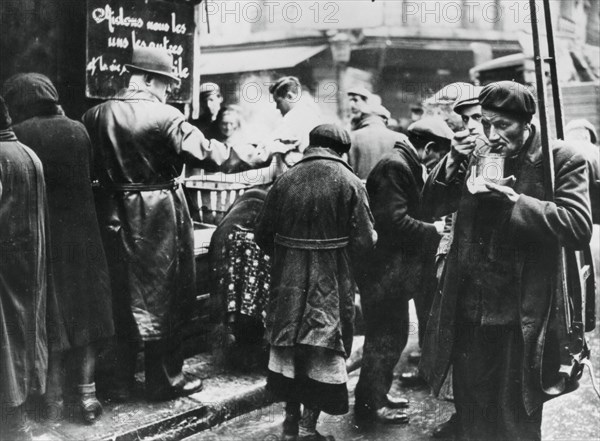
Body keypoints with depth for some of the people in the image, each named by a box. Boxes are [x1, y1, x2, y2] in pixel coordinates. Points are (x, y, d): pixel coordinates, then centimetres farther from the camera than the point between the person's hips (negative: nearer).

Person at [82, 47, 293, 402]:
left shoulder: (96, 116, 1)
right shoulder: (165, 117, -15)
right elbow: (211, 154, -17)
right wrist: (265, 152, -9)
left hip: (115, 216, 5)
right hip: (160, 218, -5)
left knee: (121, 297, 15)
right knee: (164, 297, 9)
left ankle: (121, 382, 25)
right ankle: (165, 380, 20)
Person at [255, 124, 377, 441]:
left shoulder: (285, 180, 0)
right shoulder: (348, 182, -8)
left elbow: (263, 233, 1)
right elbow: (364, 239, -12)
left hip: (288, 280, 3)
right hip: (331, 283, -3)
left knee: (290, 345, 15)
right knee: (324, 350, 6)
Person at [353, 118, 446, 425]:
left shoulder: (406, 165, 13)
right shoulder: (394, 166, -19)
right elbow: (395, 222, -26)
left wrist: (432, 227, 6)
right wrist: (434, 230, -17)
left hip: (394, 270, 10)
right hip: (383, 271, -10)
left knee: (394, 336, 20)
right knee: (384, 340, 1)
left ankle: (378, 393, 34)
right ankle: (369, 406, 15)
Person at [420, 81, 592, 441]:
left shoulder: (562, 160, -9)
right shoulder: (477, 154, 5)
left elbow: (579, 228, -19)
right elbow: (434, 205, 9)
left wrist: (515, 200, -26)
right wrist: (454, 162, -8)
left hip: (520, 319, -4)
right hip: (468, 313, 4)